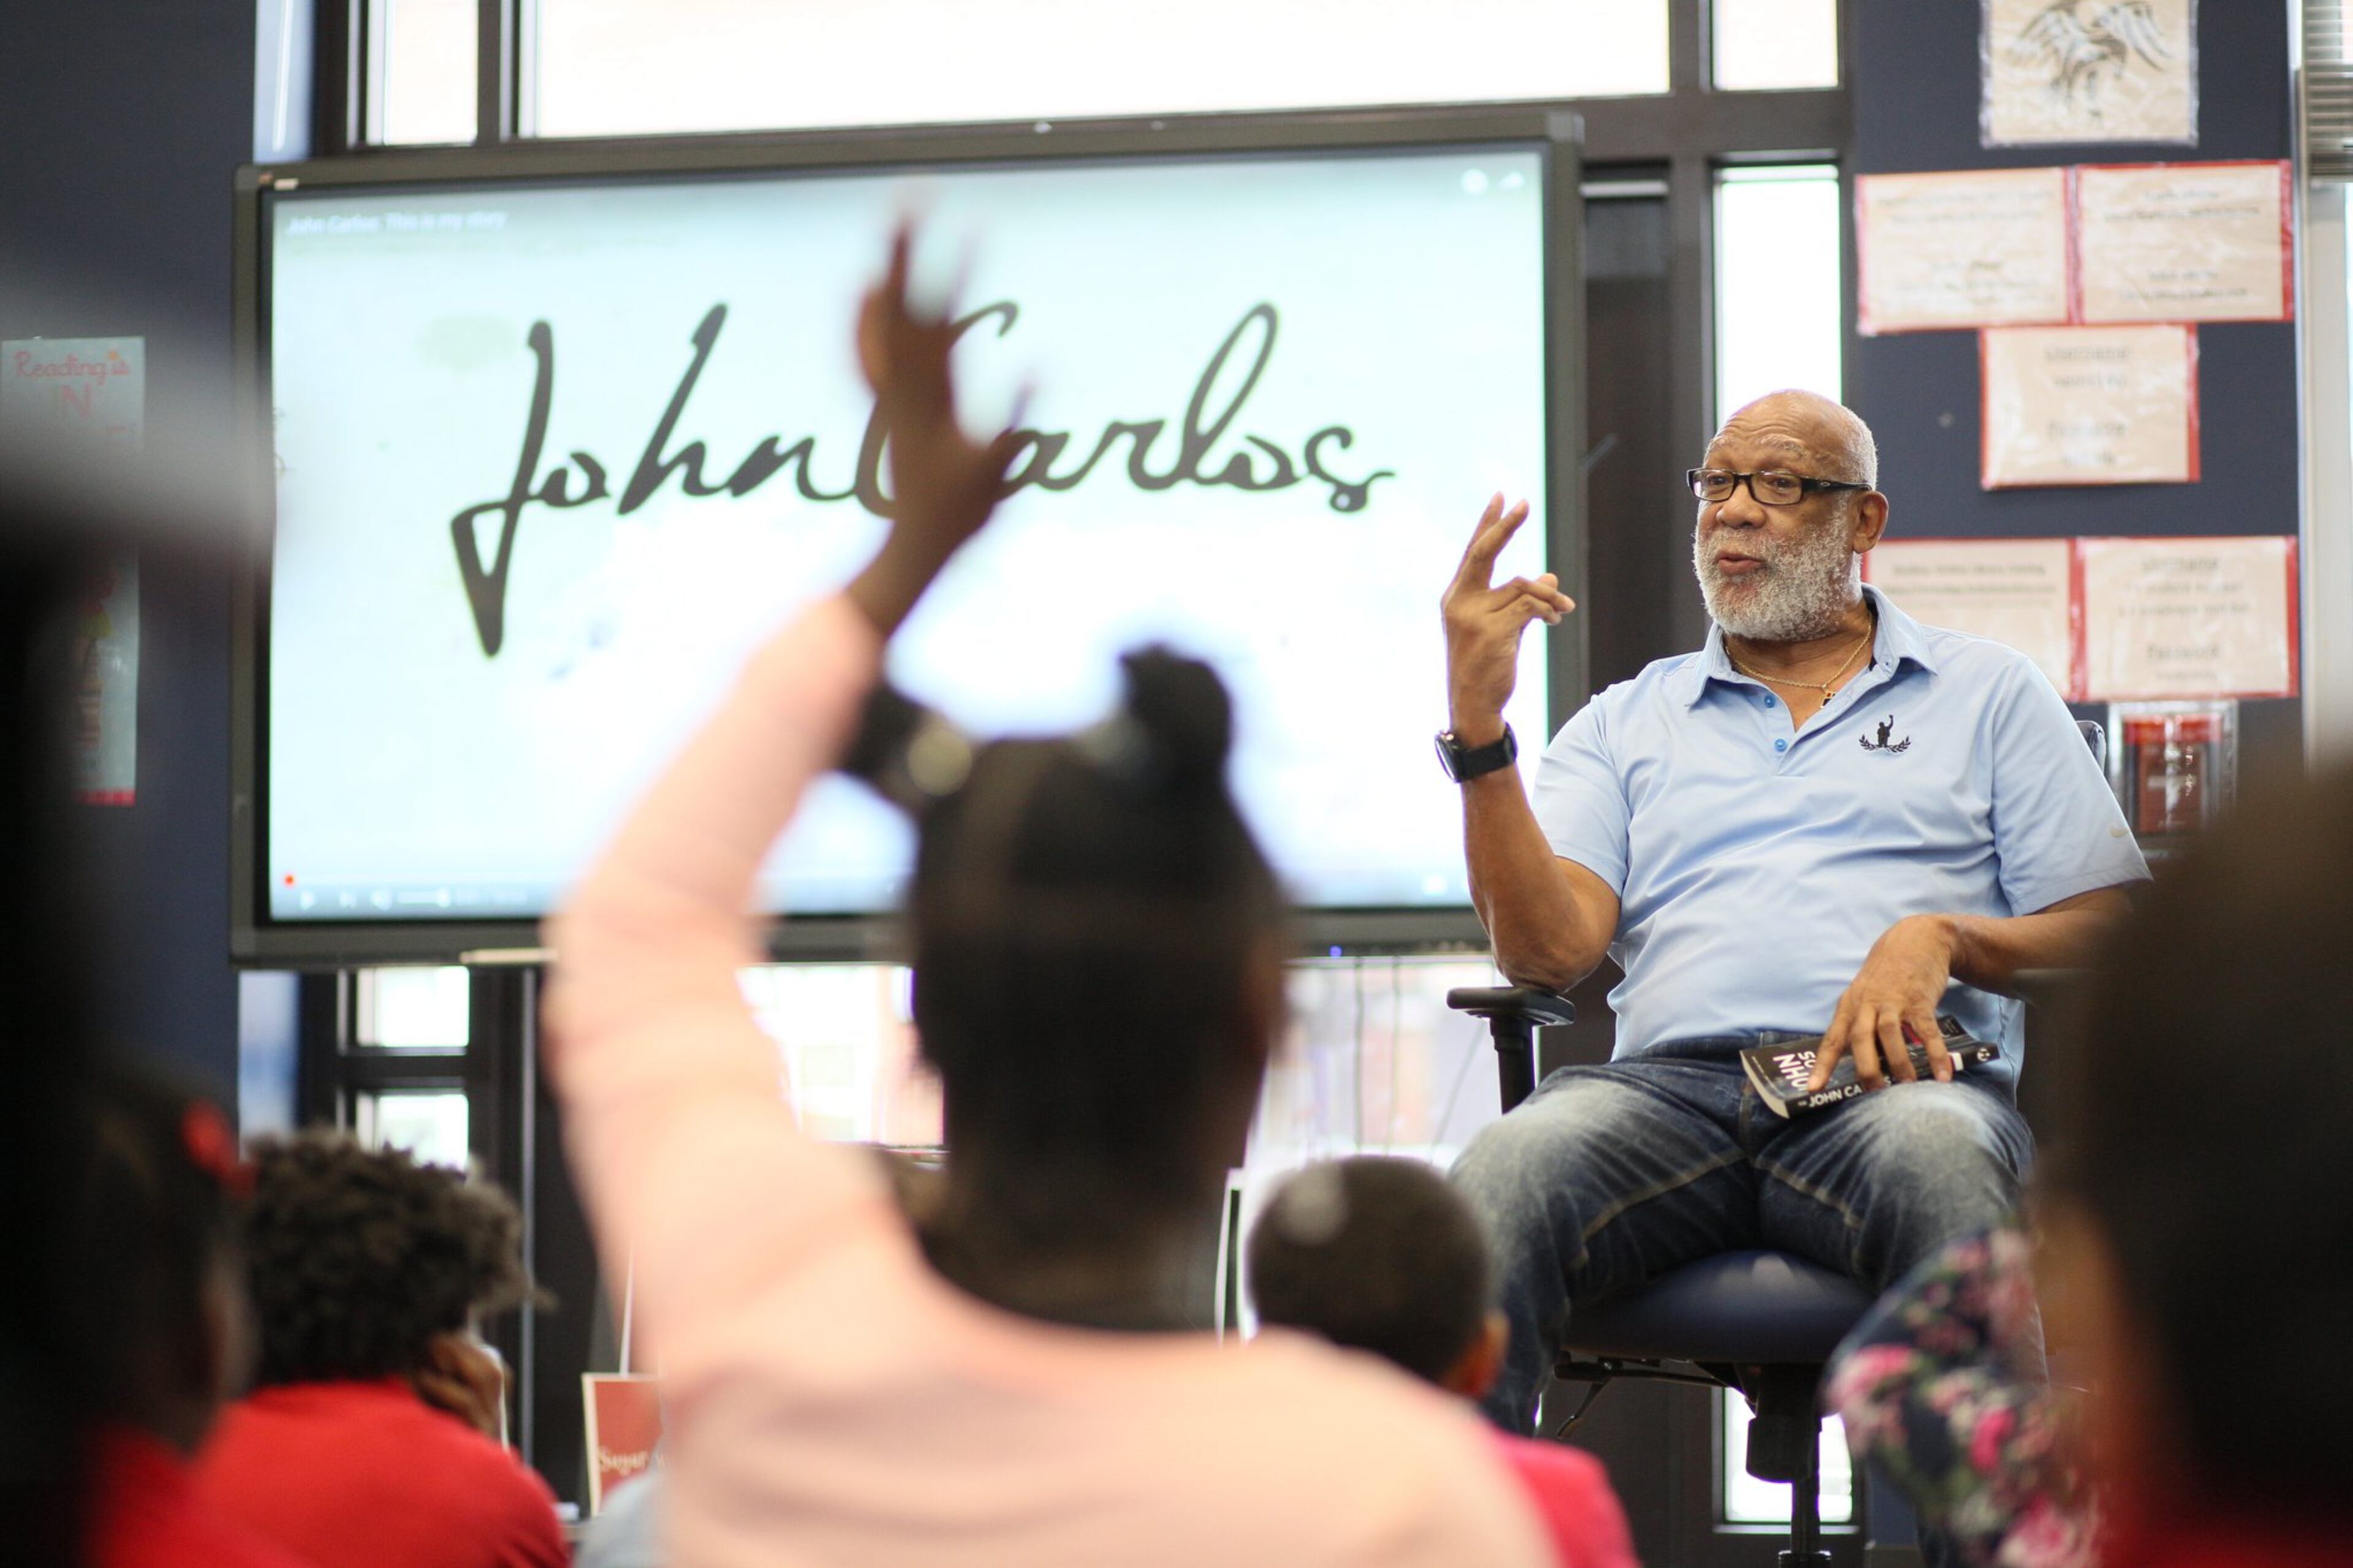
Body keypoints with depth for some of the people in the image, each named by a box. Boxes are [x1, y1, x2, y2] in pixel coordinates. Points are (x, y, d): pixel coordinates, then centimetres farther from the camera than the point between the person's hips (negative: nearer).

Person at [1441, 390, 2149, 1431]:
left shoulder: (1987, 695, 24)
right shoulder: (1624, 724, 27)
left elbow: (2111, 933, 15)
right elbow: (1548, 950, 9)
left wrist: (1944, 939, -6)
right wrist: (1478, 722, -1)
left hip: (1896, 1083, -1)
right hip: (1672, 1083, 1)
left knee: (1933, 1155, -41)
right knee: (1511, 1172, -35)